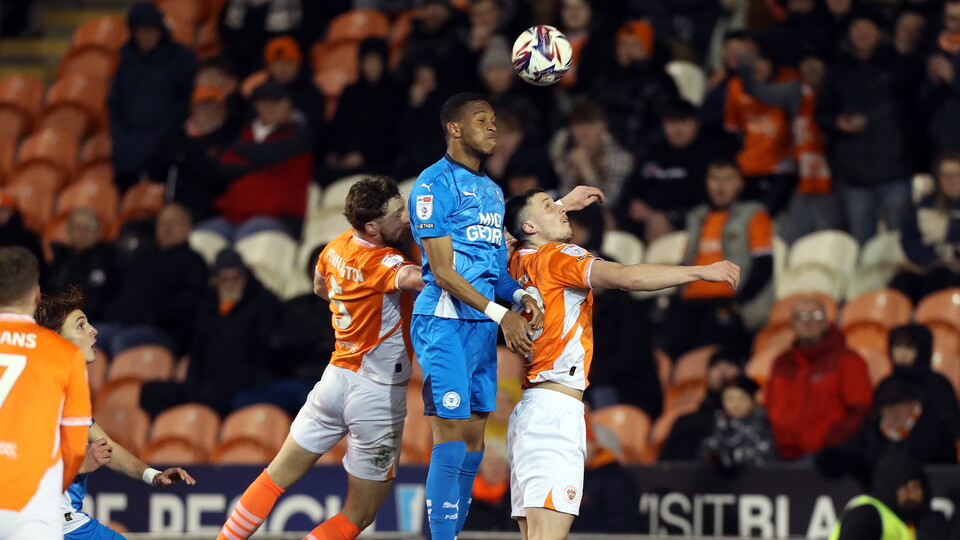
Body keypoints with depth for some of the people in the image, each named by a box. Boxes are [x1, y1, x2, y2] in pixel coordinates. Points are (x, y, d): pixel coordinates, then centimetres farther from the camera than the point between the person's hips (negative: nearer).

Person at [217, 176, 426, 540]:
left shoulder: (337, 246, 1)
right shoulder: (383, 264, -21)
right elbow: (417, 278, -45)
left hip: (337, 375, 7)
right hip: (379, 394, -7)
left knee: (278, 476, 20)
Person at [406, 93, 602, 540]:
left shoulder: (491, 190, 19)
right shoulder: (435, 183, -8)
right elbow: (443, 271, -14)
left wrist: (520, 296, 0)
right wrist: (501, 315, -17)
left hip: (483, 325, 8)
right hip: (445, 322, -8)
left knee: (474, 437, 6)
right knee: (451, 434, -12)